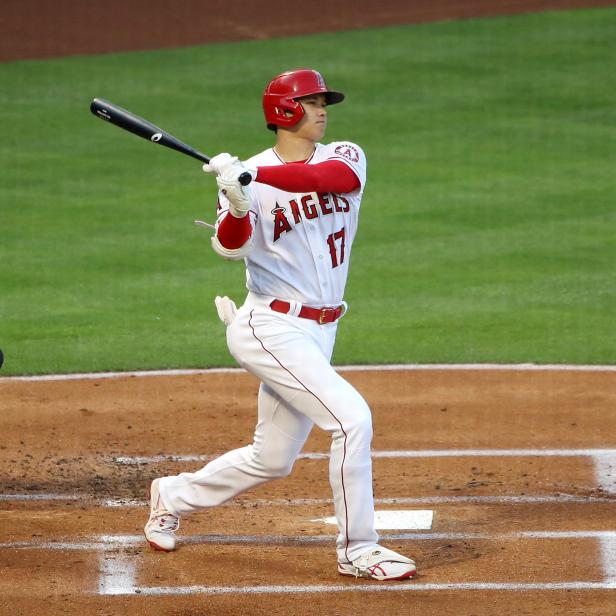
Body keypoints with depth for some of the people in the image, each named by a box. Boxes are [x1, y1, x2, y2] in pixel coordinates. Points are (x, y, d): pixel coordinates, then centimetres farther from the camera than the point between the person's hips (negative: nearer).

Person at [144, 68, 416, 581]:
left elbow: (336, 177, -22)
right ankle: (358, 550, -9)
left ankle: (175, 496, 37)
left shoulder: (346, 157, 3)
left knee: (272, 459, 15)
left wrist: (256, 174, -33)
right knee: (352, 418, -19)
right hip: (272, 328, -6)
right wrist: (237, 203, -42)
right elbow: (231, 246, -21)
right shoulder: (248, 178, -7)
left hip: (318, 333, 6)